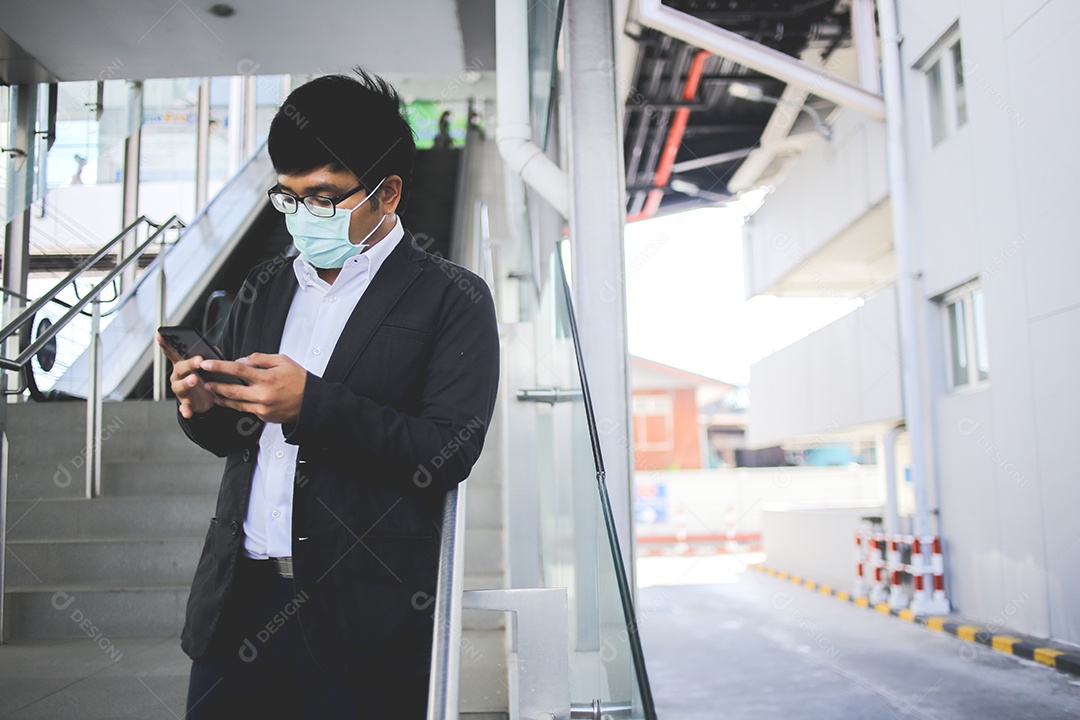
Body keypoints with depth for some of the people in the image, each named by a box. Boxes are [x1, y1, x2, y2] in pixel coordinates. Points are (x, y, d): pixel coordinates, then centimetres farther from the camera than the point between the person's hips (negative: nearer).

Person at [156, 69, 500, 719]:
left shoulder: (453, 300, -5)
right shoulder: (265, 287, 13)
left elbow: (451, 452, -15)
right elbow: (233, 437, 19)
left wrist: (311, 404, -22)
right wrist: (205, 405, -4)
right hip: (239, 599, 5)